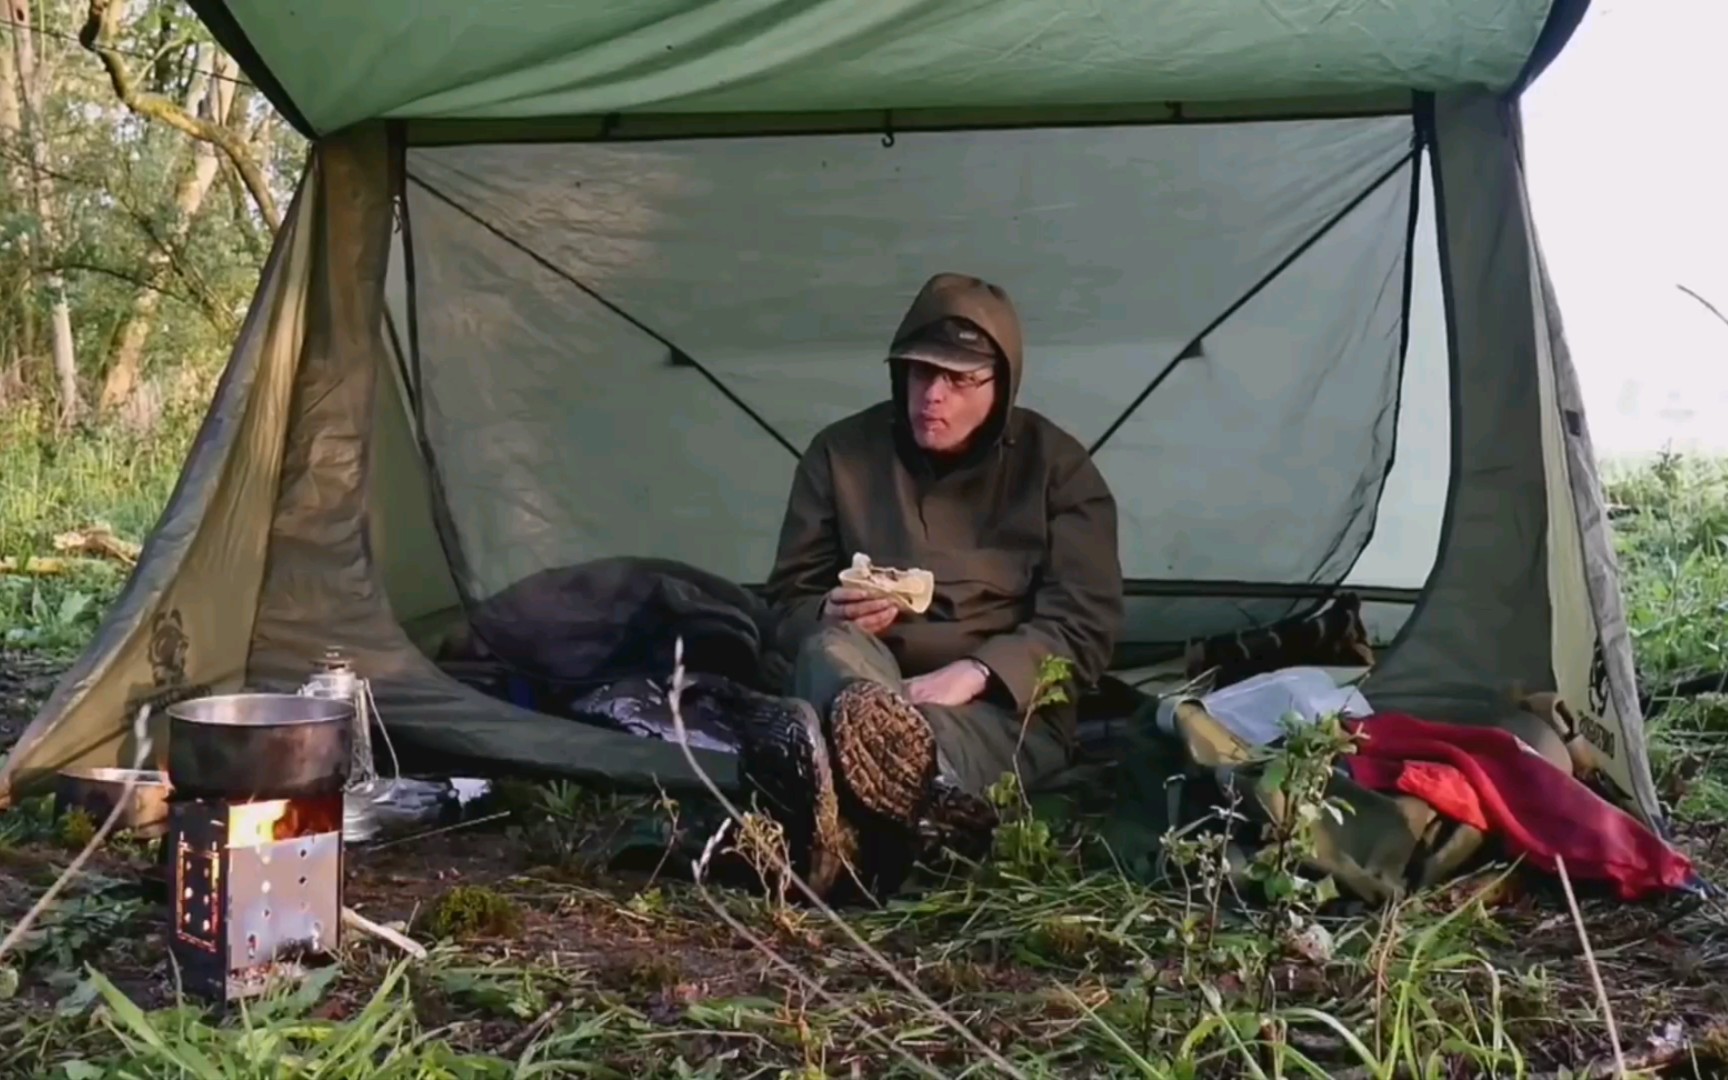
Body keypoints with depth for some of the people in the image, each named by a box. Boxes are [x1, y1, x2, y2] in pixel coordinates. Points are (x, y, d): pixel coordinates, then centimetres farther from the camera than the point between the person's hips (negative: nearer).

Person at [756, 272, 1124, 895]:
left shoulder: (1057, 467, 3)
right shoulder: (842, 453, 7)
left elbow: (1083, 626, -5)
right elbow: (789, 603, 10)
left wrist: (976, 673, -23)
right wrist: (832, 617, -16)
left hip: (1003, 707, -1)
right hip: (862, 689, 1)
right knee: (830, 650, -35)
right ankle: (915, 766, -68)